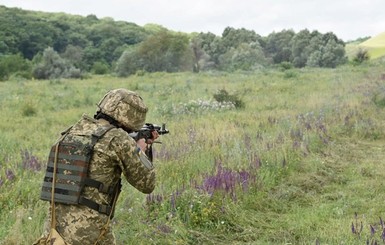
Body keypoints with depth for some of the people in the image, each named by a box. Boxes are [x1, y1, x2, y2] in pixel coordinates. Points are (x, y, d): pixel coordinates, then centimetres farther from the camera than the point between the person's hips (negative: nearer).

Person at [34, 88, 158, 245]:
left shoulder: (75, 130, 9)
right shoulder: (118, 139, -10)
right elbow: (147, 184, 1)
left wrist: (136, 148, 32)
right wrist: (141, 151, 17)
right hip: (88, 229, -7)